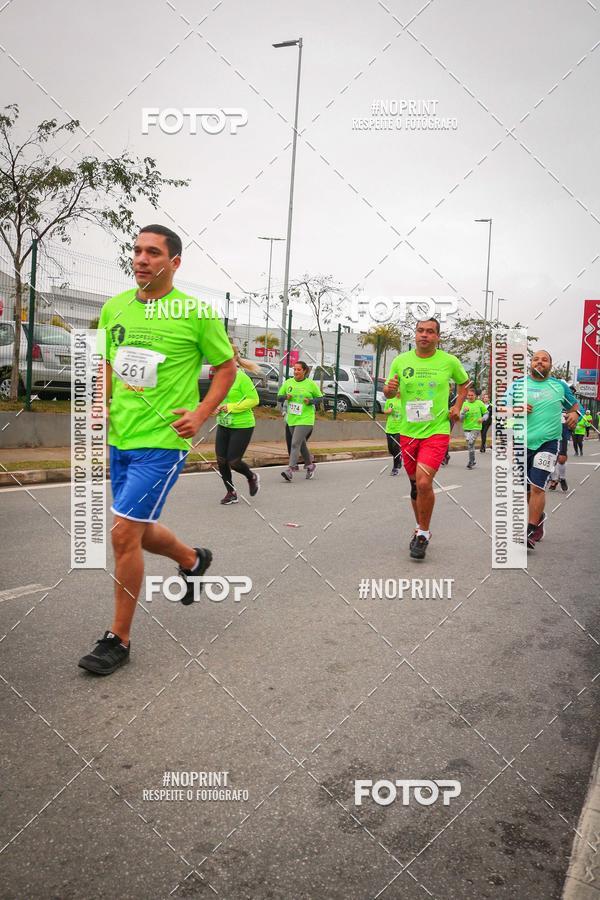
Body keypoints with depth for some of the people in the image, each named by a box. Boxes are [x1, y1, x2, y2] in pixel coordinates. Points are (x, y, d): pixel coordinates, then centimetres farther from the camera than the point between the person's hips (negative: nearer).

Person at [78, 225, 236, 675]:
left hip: (162, 441, -6)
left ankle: (119, 639, 6)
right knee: (139, 531, 18)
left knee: (124, 533, -11)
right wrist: (102, 405, 4)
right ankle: (193, 560, 49)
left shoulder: (197, 313, -7)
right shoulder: (114, 308, 7)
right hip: (119, 439, 7)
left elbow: (227, 367, 2)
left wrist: (201, 414, -9)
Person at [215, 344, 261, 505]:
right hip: (223, 424, 7)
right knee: (221, 460, 3)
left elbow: (254, 400, -17)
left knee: (233, 461, -3)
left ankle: (252, 477, 29)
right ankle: (231, 493, 21)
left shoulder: (241, 377, -15)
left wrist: (231, 407, -19)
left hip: (242, 426, -7)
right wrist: (217, 407, 0)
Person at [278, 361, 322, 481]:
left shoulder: (311, 384, -2)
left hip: (305, 419, -5)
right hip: (291, 419, 5)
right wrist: (286, 397, -10)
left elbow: (320, 398, 6)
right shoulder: (288, 382, 7)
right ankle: (310, 465, 36)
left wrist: (310, 401, -14)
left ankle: (291, 469, -20)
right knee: (301, 444, 17)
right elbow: (279, 397, 12)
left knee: (295, 444, -16)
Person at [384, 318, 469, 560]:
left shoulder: (449, 361, -1)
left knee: (423, 482, -19)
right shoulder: (400, 361, 2)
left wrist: (457, 407, 4)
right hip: (408, 431, 3)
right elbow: (388, 392, 11)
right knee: (415, 484, 13)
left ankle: (423, 534, -1)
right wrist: (389, 389, -13)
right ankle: (421, 529, 34)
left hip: (437, 431, -3)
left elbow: (463, 383, 18)